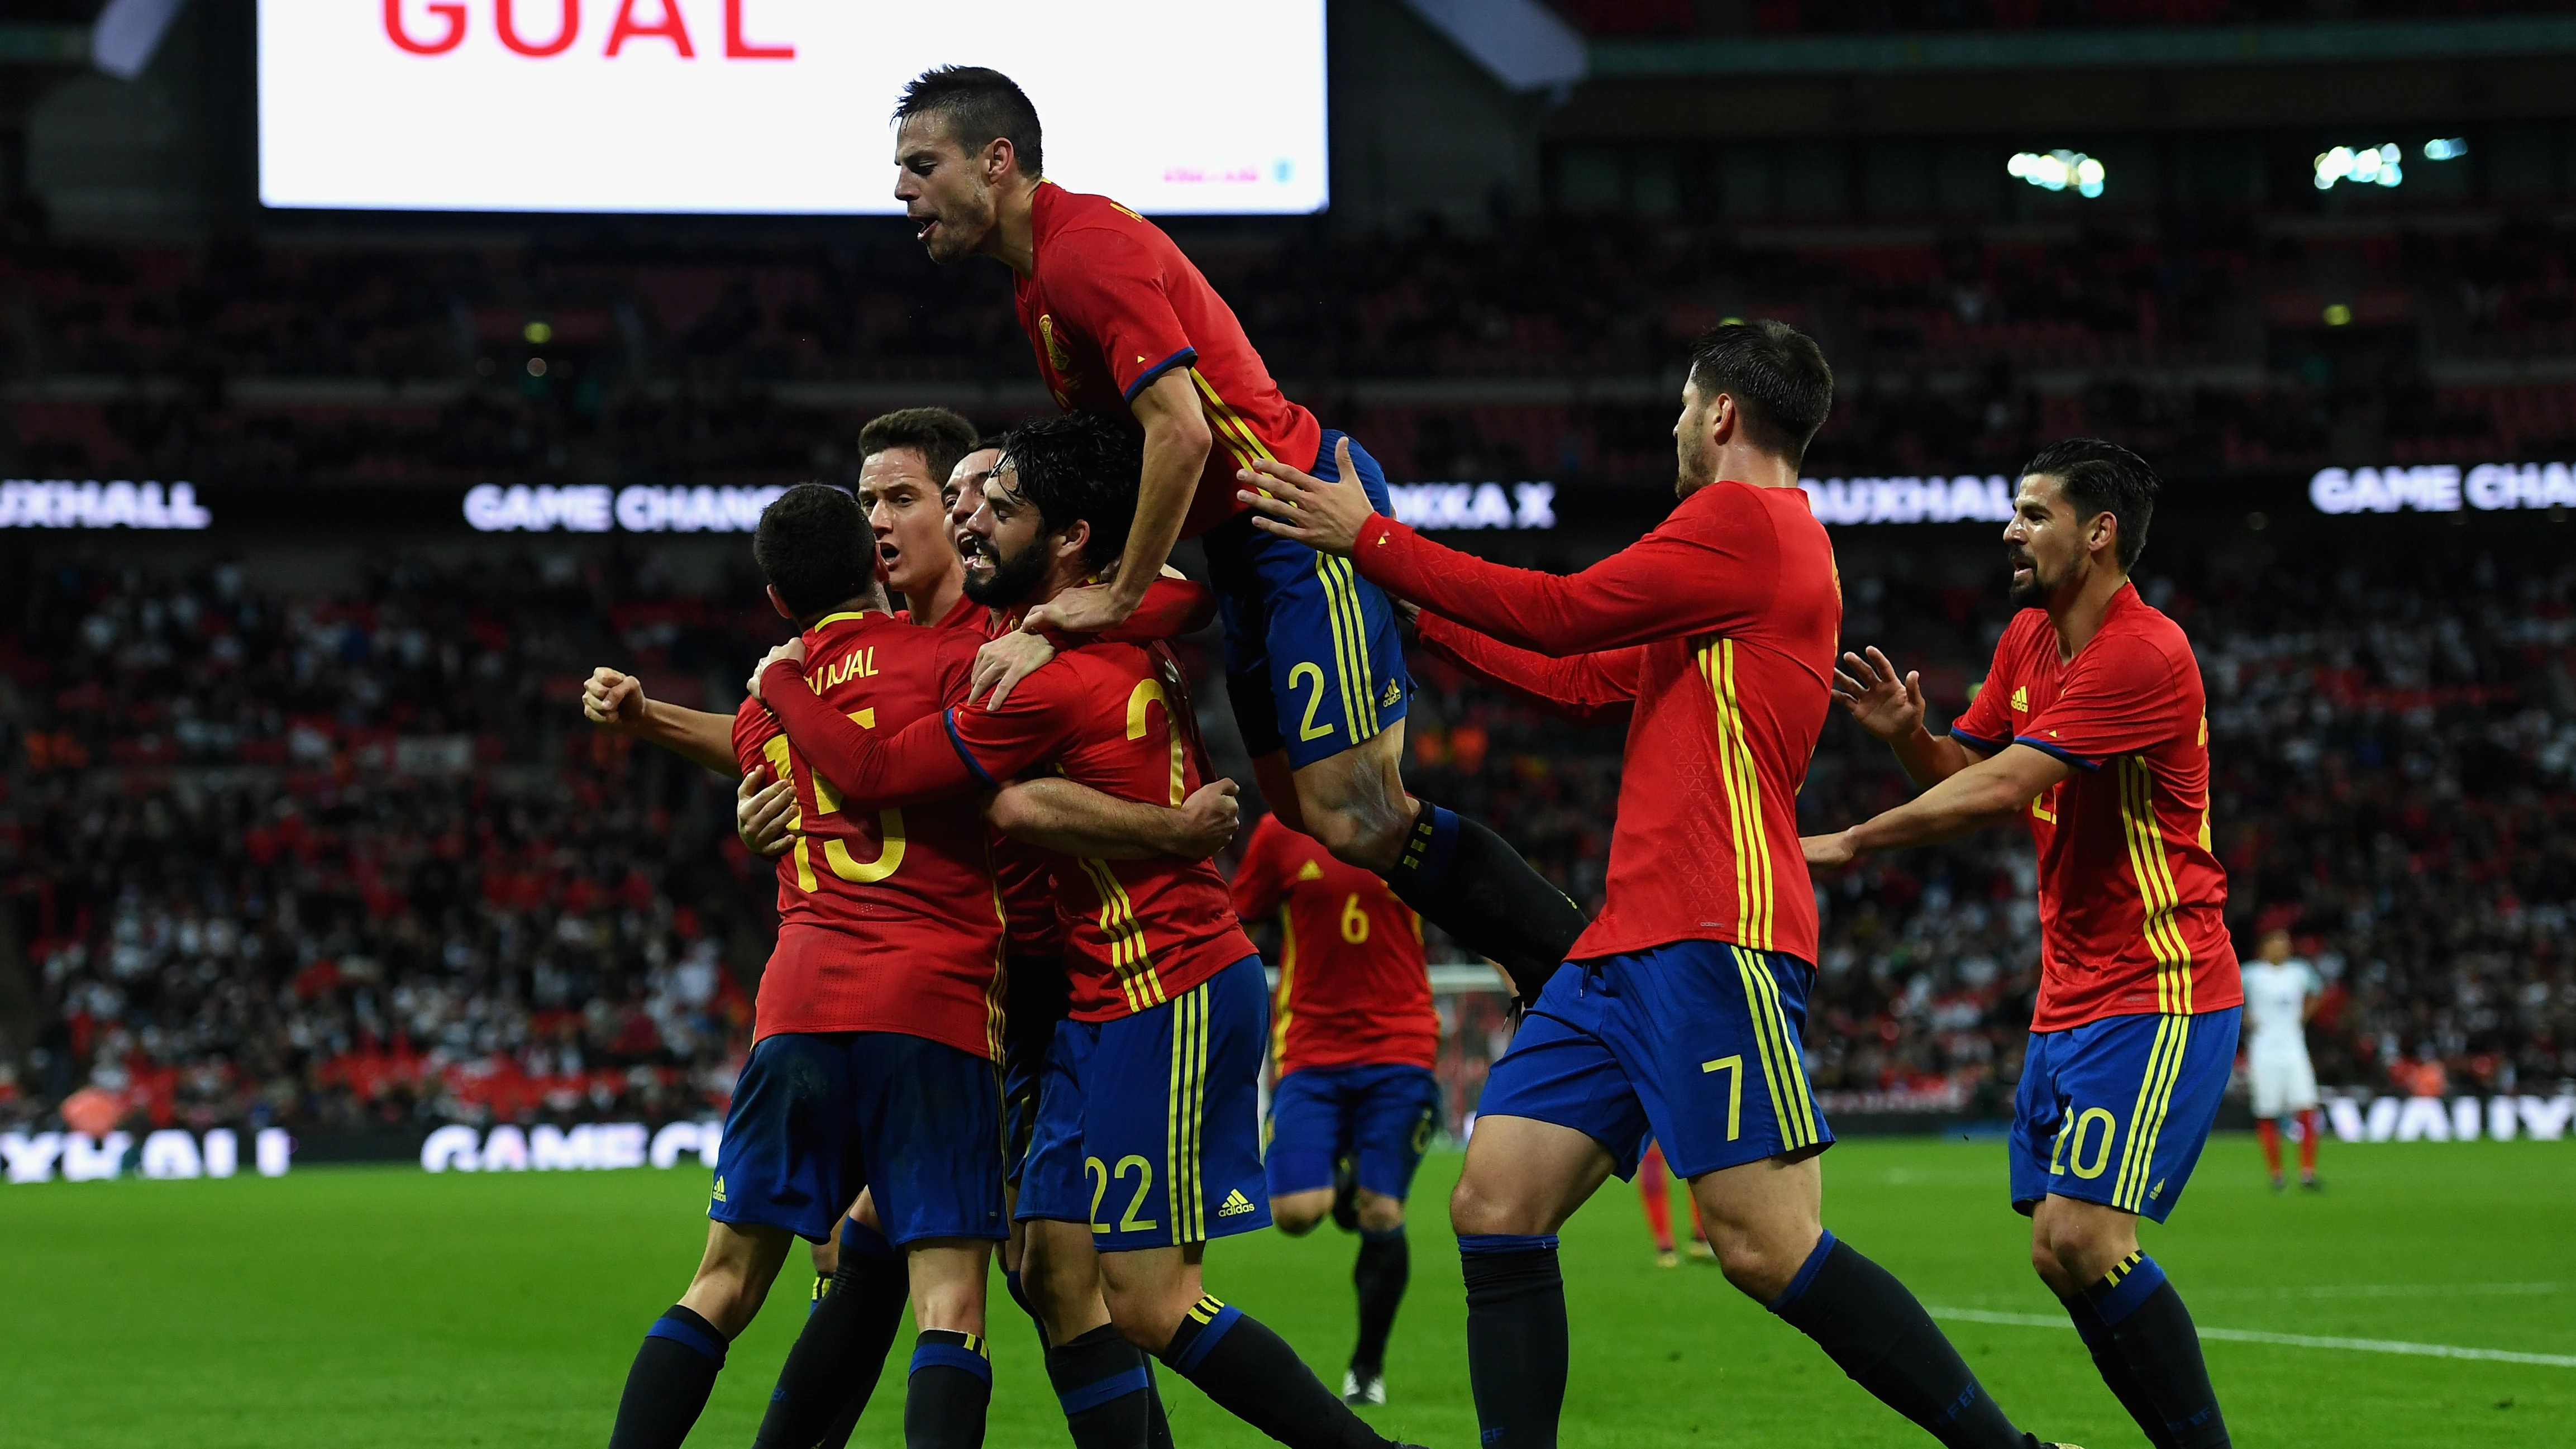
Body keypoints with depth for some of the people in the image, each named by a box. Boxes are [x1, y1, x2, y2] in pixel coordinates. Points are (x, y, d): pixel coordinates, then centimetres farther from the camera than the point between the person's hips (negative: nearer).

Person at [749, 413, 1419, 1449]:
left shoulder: (1056, 682, -20)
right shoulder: (1127, 647, 10)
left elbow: (871, 772, -16)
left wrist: (781, 682, 3)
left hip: (1167, 996, -10)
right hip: (1112, 1002, 10)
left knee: (1148, 1302, -9)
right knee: (1056, 1274, 7)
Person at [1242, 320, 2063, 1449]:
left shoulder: (1747, 521, -5)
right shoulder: (1752, 542, 25)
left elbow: (1564, 613, -8)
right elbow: (1588, 685, 29)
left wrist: (1370, 542, 0)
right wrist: (1416, 608, 33)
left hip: (1714, 942, -10)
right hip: (1629, 940, 10)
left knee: (1767, 1246, -15)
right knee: (1494, 1206, 1)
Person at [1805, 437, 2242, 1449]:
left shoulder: (2145, 655, -18)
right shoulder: (2028, 639, 12)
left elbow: (2001, 786, -24)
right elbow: (1967, 772, 16)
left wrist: (1847, 844, -22)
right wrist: (1907, 735, -6)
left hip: (2160, 995, -9)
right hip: (2072, 998, 9)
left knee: (2085, 1237, -19)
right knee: (2057, 1251, 4)